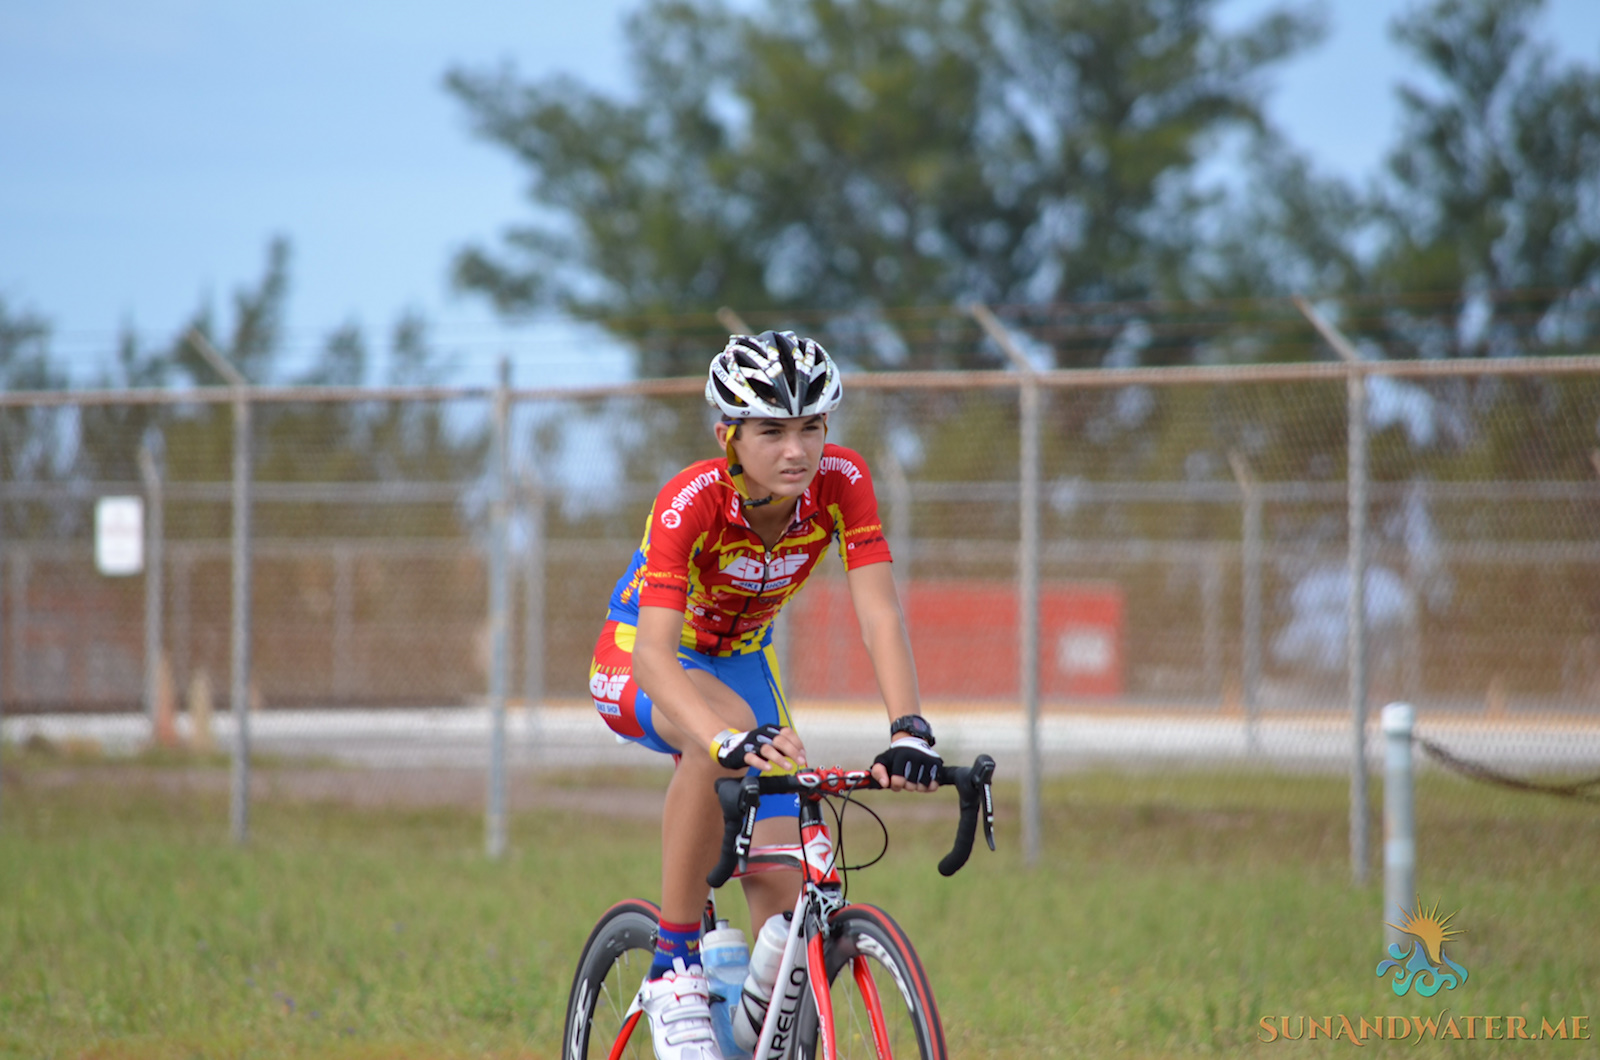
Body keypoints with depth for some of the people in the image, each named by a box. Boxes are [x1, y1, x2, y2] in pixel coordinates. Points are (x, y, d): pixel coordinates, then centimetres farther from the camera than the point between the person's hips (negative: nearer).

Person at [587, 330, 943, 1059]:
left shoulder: (841, 482, -24)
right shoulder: (690, 502, -34)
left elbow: (879, 613, -30)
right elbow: (655, 653, -42)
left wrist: (908, 731, -46)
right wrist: (730, 739, -59)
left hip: (741, 661, 4)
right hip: (637, 669, -4)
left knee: (784, 884, -11)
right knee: (726, 733, -39)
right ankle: (673, 969, -28)